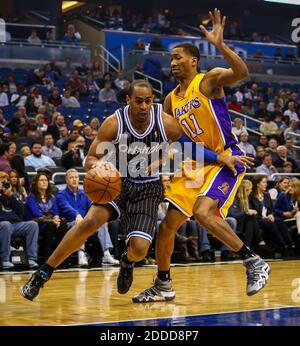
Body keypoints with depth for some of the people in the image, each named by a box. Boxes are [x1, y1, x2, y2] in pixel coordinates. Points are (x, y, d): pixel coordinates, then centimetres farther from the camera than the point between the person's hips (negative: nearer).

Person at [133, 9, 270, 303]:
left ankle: (254, 262, -17)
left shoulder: (209, 80, -8)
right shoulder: (171, 99, 12)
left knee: (202, 211, -30)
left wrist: (220, 45, -40)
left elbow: (241, 72, -28)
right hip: (196, 165, 8)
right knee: (167, 225, 6)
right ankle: (163, 286, 24)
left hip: (226, 158, -8)